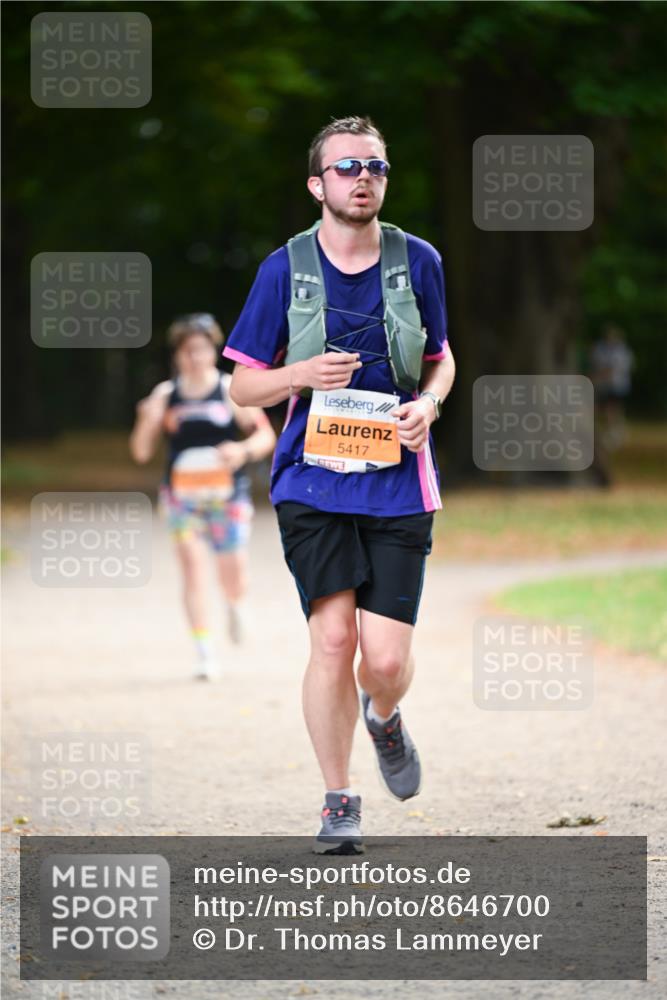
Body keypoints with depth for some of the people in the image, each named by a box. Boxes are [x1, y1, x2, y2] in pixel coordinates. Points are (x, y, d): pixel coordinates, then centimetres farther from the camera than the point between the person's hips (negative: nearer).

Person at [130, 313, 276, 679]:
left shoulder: (232, 390, -1)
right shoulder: (165, 395, 3)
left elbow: (266, 436, -1)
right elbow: (141, 452, 4)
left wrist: (243, 450, -22)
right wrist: (147, 422, -16)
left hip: (228, 494, -1)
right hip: (182, 494, 1)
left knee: (234, 577, -1)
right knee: (193, 566, -13)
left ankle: (234, 606, 38)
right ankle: (204, 654, -9)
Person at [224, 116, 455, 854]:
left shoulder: (418, 262, 6)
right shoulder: (285, 269, 2)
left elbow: (441, 358, 20)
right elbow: (242, 385, 7)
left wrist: (429, 403, -3)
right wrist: (303, 375, -13)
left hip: (398, 484, 1)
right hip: (313, 482, -1)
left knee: (386, 657, -7)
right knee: (332, 637, -13)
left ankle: (384, 718, 31)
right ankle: (338, 804, 3)